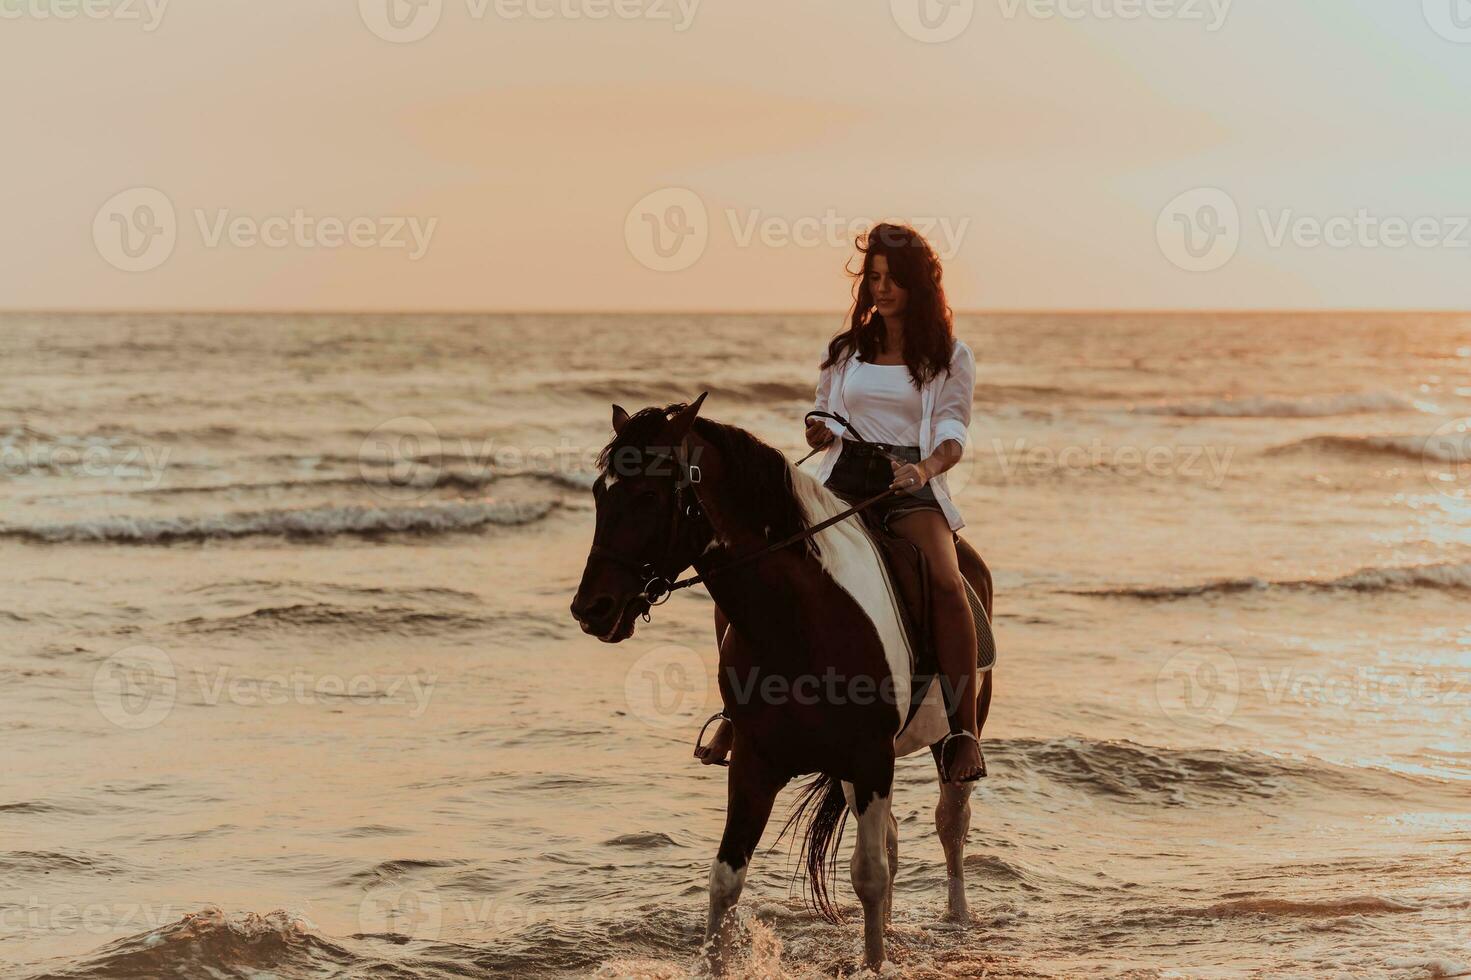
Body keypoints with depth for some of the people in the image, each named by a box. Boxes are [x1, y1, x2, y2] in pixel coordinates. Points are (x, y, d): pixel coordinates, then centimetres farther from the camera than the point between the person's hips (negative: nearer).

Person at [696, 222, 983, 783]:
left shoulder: (950, 357, 7)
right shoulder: (846, 350, 19)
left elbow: (952, 435, -6)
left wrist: (925, 468, -29)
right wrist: (818, 433, -2)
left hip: (911, 486, -4)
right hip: (841, 480, 4)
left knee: (947, 584, -34)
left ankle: (964, 731, -30)